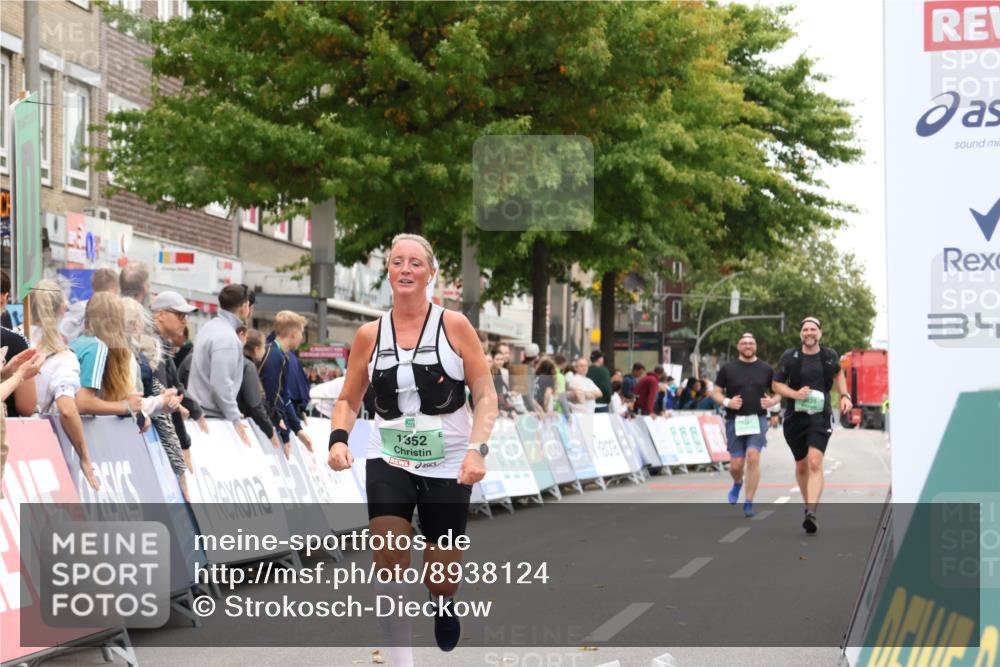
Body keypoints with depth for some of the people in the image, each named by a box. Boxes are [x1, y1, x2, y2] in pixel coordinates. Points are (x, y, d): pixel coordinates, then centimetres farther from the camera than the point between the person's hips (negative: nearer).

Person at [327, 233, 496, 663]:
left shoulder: (454, 326, -6)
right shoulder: (369, 335, 1)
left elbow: (486, 395, -5)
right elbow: (348, 400, 10)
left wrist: (477, 448, -19)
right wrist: (338, 439, -10)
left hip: (448, 464, -1)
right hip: (388, 459, 1)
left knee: (441, 580, 7)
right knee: (389, 559, -19)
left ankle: (445, 602, 46)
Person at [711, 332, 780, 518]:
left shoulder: (766, 370, 8)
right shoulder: (728, 369, 6)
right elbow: (716, 392, 8)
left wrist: (772, 401, -7)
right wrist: (727, 402, -12)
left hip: (758, 420, 0)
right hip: (734, 421, 1)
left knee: (753, 457, -19)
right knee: (736, 464, -1)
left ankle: (748, 503, -11)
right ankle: (738, 483, 38)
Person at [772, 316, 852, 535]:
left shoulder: (830, 356, 4)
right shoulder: (789, 357, -1)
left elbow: (838, 374, 25)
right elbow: (776, 384, 4)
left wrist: (844, 396, 12)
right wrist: (795, 394, -14)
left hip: (820, 416, -1)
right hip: (795, 417, 2)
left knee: (815, 462, -19)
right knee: (801, 466, 12)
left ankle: (812, 513, -27)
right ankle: (808, 504, 36)